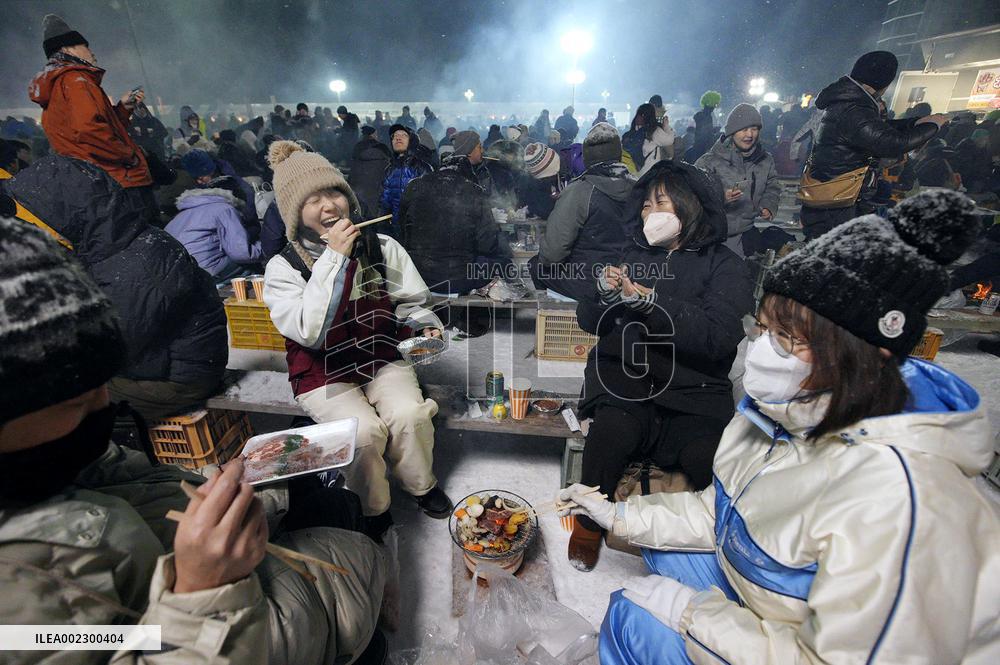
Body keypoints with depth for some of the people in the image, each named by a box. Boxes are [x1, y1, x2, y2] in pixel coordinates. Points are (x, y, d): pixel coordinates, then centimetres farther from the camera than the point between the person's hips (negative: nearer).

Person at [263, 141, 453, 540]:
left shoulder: (382, 248, -1)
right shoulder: (283, 267, -9)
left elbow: (409, 303, 9)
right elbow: (309, 332, -26)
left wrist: (425, 325, -14)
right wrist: (334, 257, -26)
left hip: (382, 359, 3)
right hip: (324, 374, -2)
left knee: (409, 414, -24)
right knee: (364, 430, -26)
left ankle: (420, 484, 9)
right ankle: (372, 509, 5)